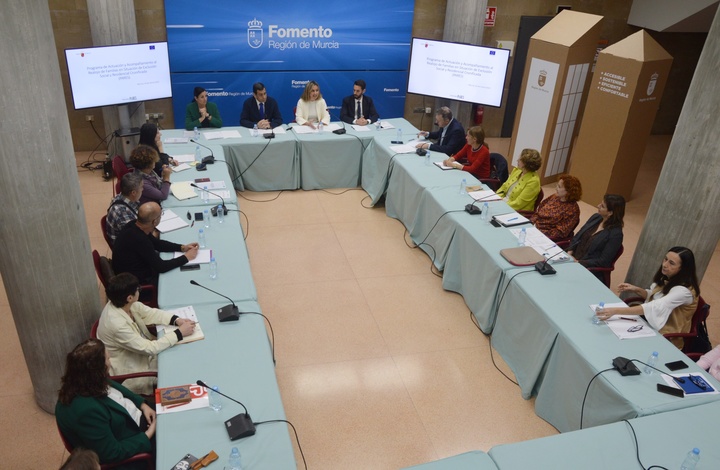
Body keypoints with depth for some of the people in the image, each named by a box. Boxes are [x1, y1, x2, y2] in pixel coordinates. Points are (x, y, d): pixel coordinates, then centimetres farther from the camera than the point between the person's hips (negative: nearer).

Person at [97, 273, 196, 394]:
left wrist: (176, 320, -17)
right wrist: (179, 333, -26)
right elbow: (149, 348, -31)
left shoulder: (121, 303, -15)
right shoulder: (117, 324, -37)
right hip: (131, 371, -7)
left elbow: (150, 313, -2)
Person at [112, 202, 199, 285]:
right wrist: (186, 257, -15)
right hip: (137, 282, -8)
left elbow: (157, 243, 10)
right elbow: (161, 267, -26)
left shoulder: (135, 226, -7)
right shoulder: (139, 239, -33)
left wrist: (182, 248, 0)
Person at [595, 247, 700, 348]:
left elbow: (655, 308, -41)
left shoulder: (683, 290, -29)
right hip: (652, 324, 7)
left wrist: (616, 311, -49)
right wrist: (636, 290, -8)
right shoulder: (668, 278, -3)